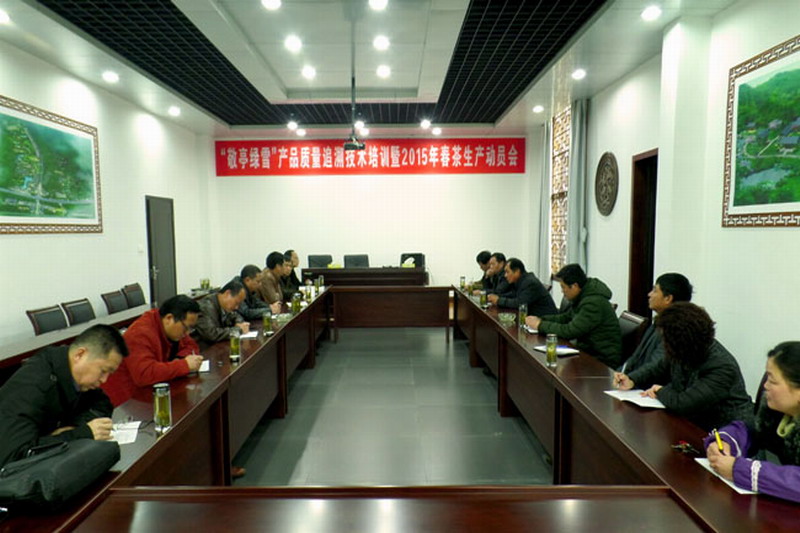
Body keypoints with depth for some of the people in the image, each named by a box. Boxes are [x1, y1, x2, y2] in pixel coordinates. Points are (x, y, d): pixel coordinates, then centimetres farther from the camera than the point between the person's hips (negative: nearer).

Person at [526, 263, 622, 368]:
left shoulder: (594, 303, -24)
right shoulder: (581, 297, 5)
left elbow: (570, 331, -24)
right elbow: (566, 317, 19)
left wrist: (541, 325, -14)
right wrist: (540, 319, 5)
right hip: (588, 351, 9)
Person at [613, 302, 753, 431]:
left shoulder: (722, 367, -27)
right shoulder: (682, 353, -4)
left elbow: (683, 404, -35)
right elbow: (660, 368, 16)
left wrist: (661, 392, -14)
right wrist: (632, 380, -1)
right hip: (694, 423, 7)